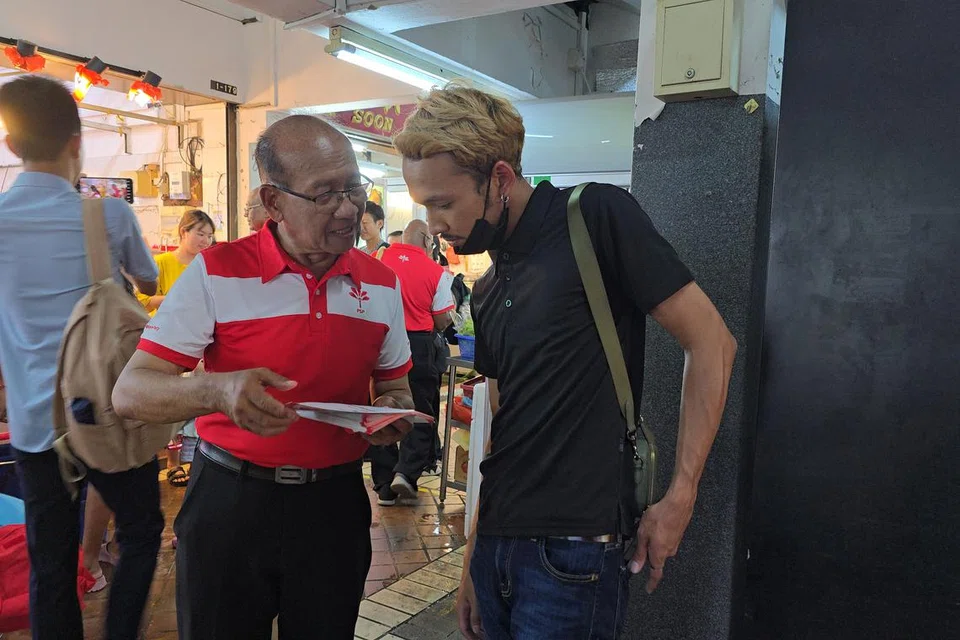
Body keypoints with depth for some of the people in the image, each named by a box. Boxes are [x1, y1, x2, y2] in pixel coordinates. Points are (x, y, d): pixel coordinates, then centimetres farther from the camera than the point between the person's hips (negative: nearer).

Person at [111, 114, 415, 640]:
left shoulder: (382, 284, 1)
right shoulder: (215, 273, -11)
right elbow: (130, 392, -14)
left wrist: (394, 411, -11)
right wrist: (218, 389, -33)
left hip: (336, 504, 3)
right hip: (230, 503, -2)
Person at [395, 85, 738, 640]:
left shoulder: (597, 216, -10)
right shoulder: (487, 292, 11)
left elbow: (711, 341, -12)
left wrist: (680, 498, -13)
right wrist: (473, 559, 14)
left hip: (573, 552, -7)